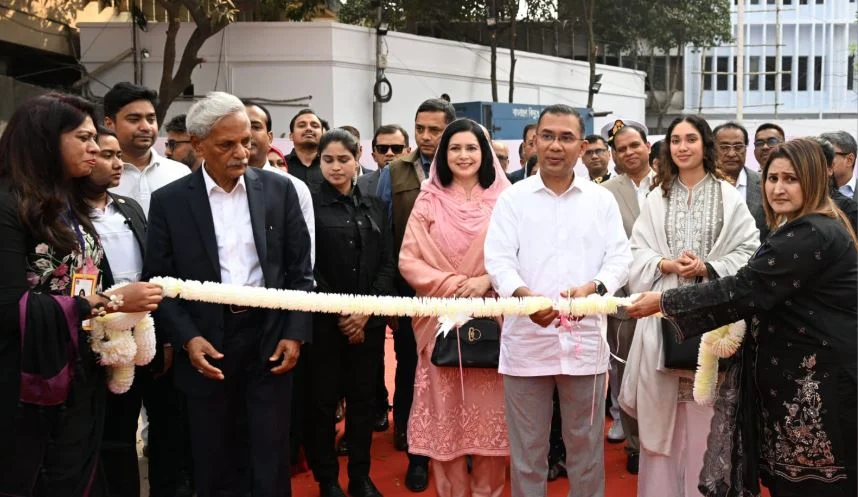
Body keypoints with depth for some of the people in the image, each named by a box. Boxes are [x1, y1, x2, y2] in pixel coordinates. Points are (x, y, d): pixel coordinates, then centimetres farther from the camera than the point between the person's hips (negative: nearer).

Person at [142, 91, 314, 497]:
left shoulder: (279, 190, 2)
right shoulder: (169, 201, -2)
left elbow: (300, 268, 4)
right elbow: (159, 281, 0)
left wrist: (295, 333, -3)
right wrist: (187, 338, -12)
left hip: (269, 335, 1)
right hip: (207, 343, 0)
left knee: (272, 461, 7)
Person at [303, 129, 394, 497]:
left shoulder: (374, 207, 10)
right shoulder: (309, 204, -2)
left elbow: (387, 264, 5)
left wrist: (366, 311, -8)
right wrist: (339, 315, -10)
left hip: (369, 320, 3)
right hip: (324, 321, -3)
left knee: (364, 398, 9)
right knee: (323, 400, 4)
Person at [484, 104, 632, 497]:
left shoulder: (602, 200, 8)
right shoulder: (512, 197, 3)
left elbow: (620, 257, 2)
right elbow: (498, 259, -5)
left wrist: (592, 287, -19)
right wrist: (524, 296, -25)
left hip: (585, 338, 1)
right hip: (527, 338, -1)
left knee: (586, 443, 12)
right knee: (527, 446, 9)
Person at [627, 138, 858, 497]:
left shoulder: (810, 236, -19)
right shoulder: (816, 229, 15)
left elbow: (743, 289, -22)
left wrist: (664, 302, -16)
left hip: (815, 385, -10)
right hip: (800, 376, 10)